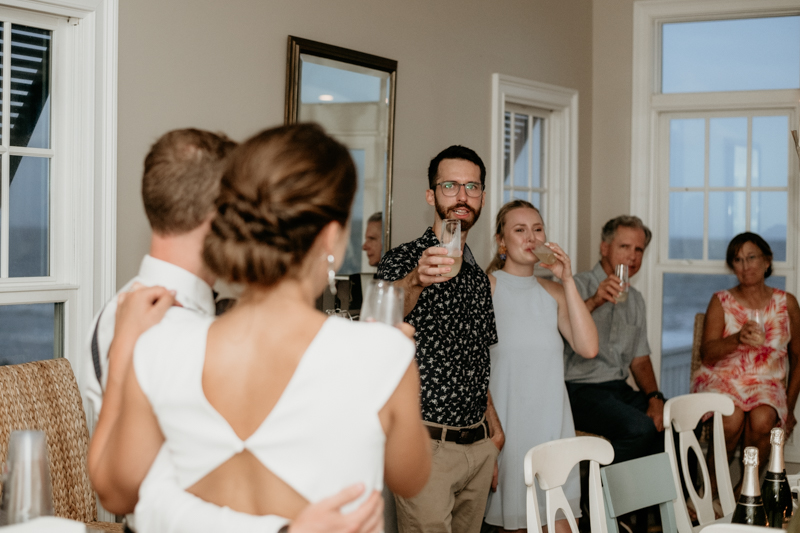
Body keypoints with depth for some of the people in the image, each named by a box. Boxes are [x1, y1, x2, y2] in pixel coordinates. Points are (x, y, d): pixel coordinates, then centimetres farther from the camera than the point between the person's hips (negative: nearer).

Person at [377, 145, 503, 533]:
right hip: (427, 446, -7)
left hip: (478, 444, 7)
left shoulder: (478, 277, 15)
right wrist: (413, 282, -50)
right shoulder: (404, 261, -7)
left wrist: (493, 432, 15)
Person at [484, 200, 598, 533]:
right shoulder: (486, 286, -2)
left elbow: (588, 348, -3)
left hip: (552, 418, 4)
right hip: (506, 421, -4)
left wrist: (567, 280, -4)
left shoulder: (552, 292, 12)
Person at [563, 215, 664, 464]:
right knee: (640, 428, -30)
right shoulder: (580, 286, -2)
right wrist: (594, 302, -37)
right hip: (581, 388, -7)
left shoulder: (635, 300, 20)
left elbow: (640, 359, 20)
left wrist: (654, 398, 2)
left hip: (620, 389, 7)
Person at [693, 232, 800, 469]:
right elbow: (706, 355, -5)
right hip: (722, 380, -1)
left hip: (767, 383, 1)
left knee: (762, 420, -33)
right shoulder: (721, 302, 6)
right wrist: (737, 338, -25)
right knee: (732, 419, -33)